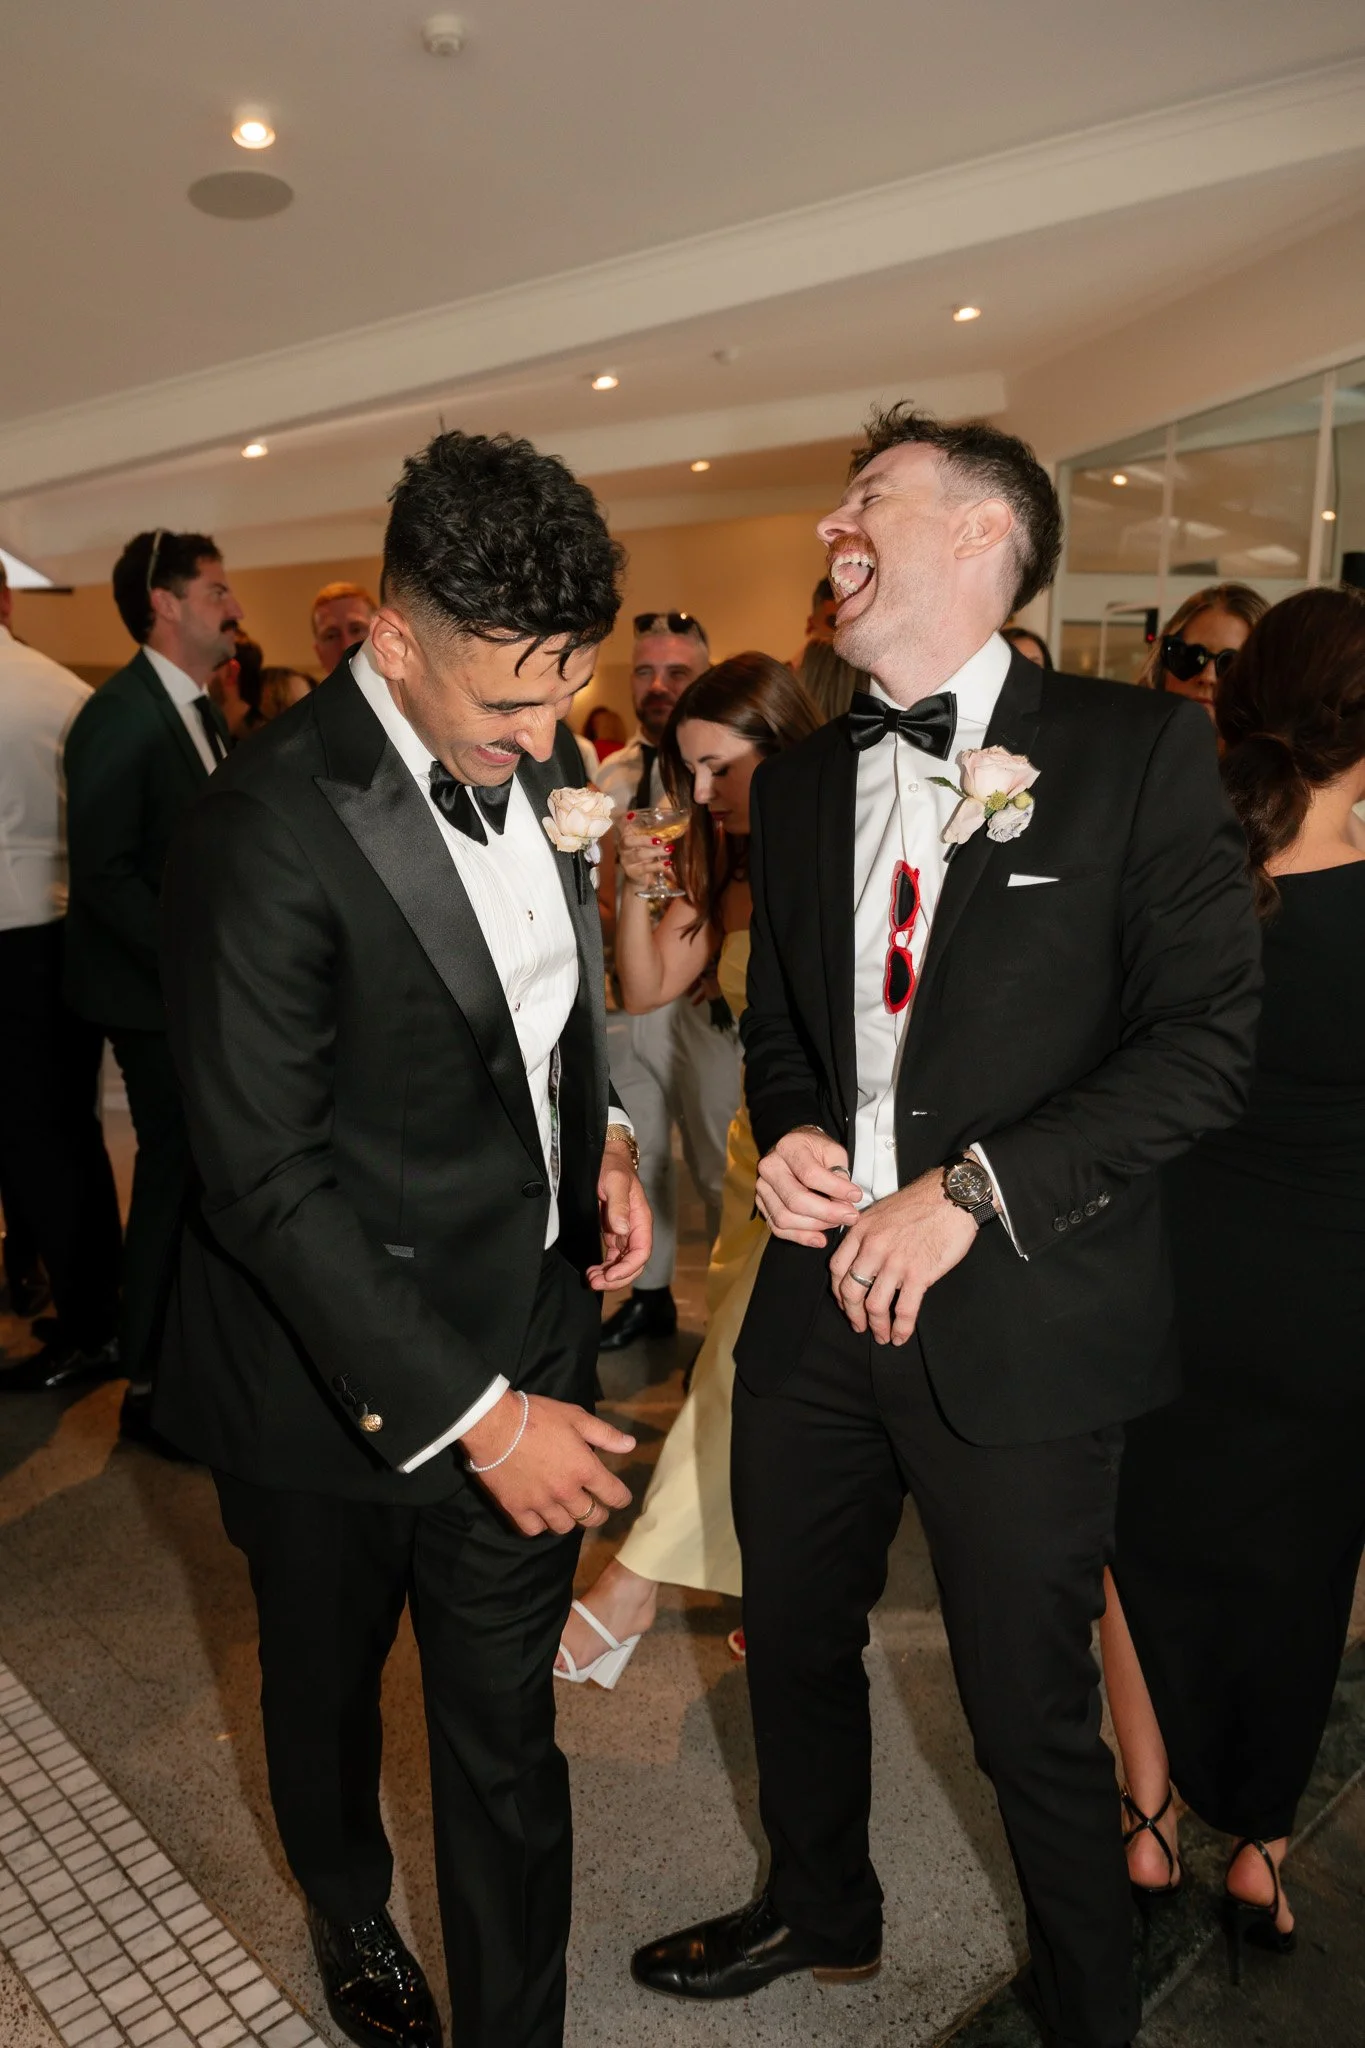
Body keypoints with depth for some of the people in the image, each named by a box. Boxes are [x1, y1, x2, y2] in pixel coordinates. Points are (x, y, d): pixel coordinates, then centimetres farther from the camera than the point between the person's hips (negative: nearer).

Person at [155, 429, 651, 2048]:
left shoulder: (535, 758, -2)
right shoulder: (271, 828, -24)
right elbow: (266, 1183, -23)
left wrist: (596, 1136, -1)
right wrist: (470, 1415, -21)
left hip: (526, 1341, 4)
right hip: (346, 1379, -3)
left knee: (507, 1731, 15)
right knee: (328, 1687, 26)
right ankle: (349, 1911, 58)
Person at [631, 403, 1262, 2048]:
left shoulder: (1136, 750, -7)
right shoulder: (798, 783, 9)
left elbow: (1205, 1040, -11)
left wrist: (974, 1192, -18)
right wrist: (785, 1134, -6)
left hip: (1018, 1318, -5)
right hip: (816, 1297, 6)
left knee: (1031, 1714, 12)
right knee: (792, 1646, 23)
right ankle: (819, 1910, 54)